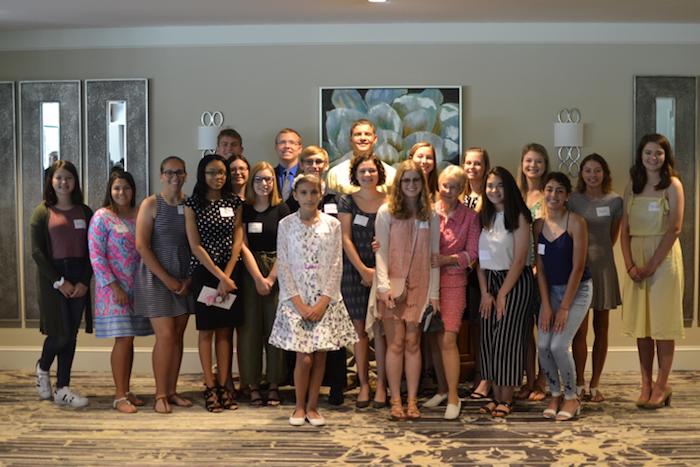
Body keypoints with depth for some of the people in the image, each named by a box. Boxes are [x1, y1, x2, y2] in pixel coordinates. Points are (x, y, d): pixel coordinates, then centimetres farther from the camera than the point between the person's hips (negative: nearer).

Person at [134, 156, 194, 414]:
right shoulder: (151, 204, -5)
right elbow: (141, 246, -10)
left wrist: (189, 279, -3)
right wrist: (167, 279, -13)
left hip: (184, 279, 4)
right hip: (156, 277, -4)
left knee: (178, 335, 7)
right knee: (165, 335, -8)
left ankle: (172, 391, 17)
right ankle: (160, 395, 4)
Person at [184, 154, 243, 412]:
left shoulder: (234, 202, 7)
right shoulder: (192, 204, -1)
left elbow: (237, 240, 2)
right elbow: (195, 247, -7)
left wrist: (227, 276, -9)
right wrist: (220, 277, -12)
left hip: (231, 274, 3)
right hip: (204, 273, -2)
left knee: (225, 331, 5)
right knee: (206, 331, 2)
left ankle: (223, 386, 12)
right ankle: (210, 388, 8)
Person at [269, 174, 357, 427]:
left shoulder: (332, 225, 3)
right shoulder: (286, 225, 2)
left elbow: (336, 265, 0)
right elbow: (283, 266, -1)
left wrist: (323, 301, -9)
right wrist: (299, 302, -9)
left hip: (325, 299, 1)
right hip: (296, 298, -1)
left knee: (320, 354, 3)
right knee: (304, 357, -6)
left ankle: (312, 406, 17)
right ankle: (299, 406, 14)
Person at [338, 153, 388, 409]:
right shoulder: (347, 201, 3)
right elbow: (345, 238, -1)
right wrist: (363, 270, -8)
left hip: (382, 270, 0)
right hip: (354, 270, 0)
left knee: (379, 328, -2)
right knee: (359, 329, 3)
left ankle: (381, 385, 6)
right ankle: (363, 385, 10)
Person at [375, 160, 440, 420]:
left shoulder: (431, 216, 8)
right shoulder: (386, 212, 0)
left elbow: (434, 255, 7)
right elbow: (381, 252, -3)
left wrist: (434, 292, 3)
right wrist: (384, 286, -12)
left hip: (419, 285, 2)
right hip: (393, 285, -2)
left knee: (413, 342, 4)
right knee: (395, 343, 0)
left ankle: (412, 401, 11)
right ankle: (395, 401, 8)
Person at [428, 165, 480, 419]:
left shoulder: (470, 217, 1)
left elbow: (472, 253, 0)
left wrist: (447, 259, -15)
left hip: (453, 281, -2)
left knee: (448, 339, -8)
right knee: (435, 338, 7)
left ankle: (453, 397, 1)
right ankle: (443, 388, 23)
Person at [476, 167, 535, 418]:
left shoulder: (519, 217, -8)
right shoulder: (485, 217, 9)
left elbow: (519, 259, -12)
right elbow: (480, 258, 6)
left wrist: (502, 294, -12)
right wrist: (485, 292, -3)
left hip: (516, 282, -6)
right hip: (490, 281, 6)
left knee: (507, 339, -5)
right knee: (488, 339, 3)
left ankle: (507, 399, 5)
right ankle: (496, 396, 12)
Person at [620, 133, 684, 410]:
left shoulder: (672, 185, -3)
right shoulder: (632, 188, 11)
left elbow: (675, 228, -10)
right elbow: (624, 229, 6)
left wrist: (652, 265, -13)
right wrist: (630, 265, -6)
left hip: (664, 258, -4)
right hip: (636, 260, 5)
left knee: (662, 323, -1)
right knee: (640, 322, 6)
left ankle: (662, 386, 8)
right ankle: (646, 384, 14)